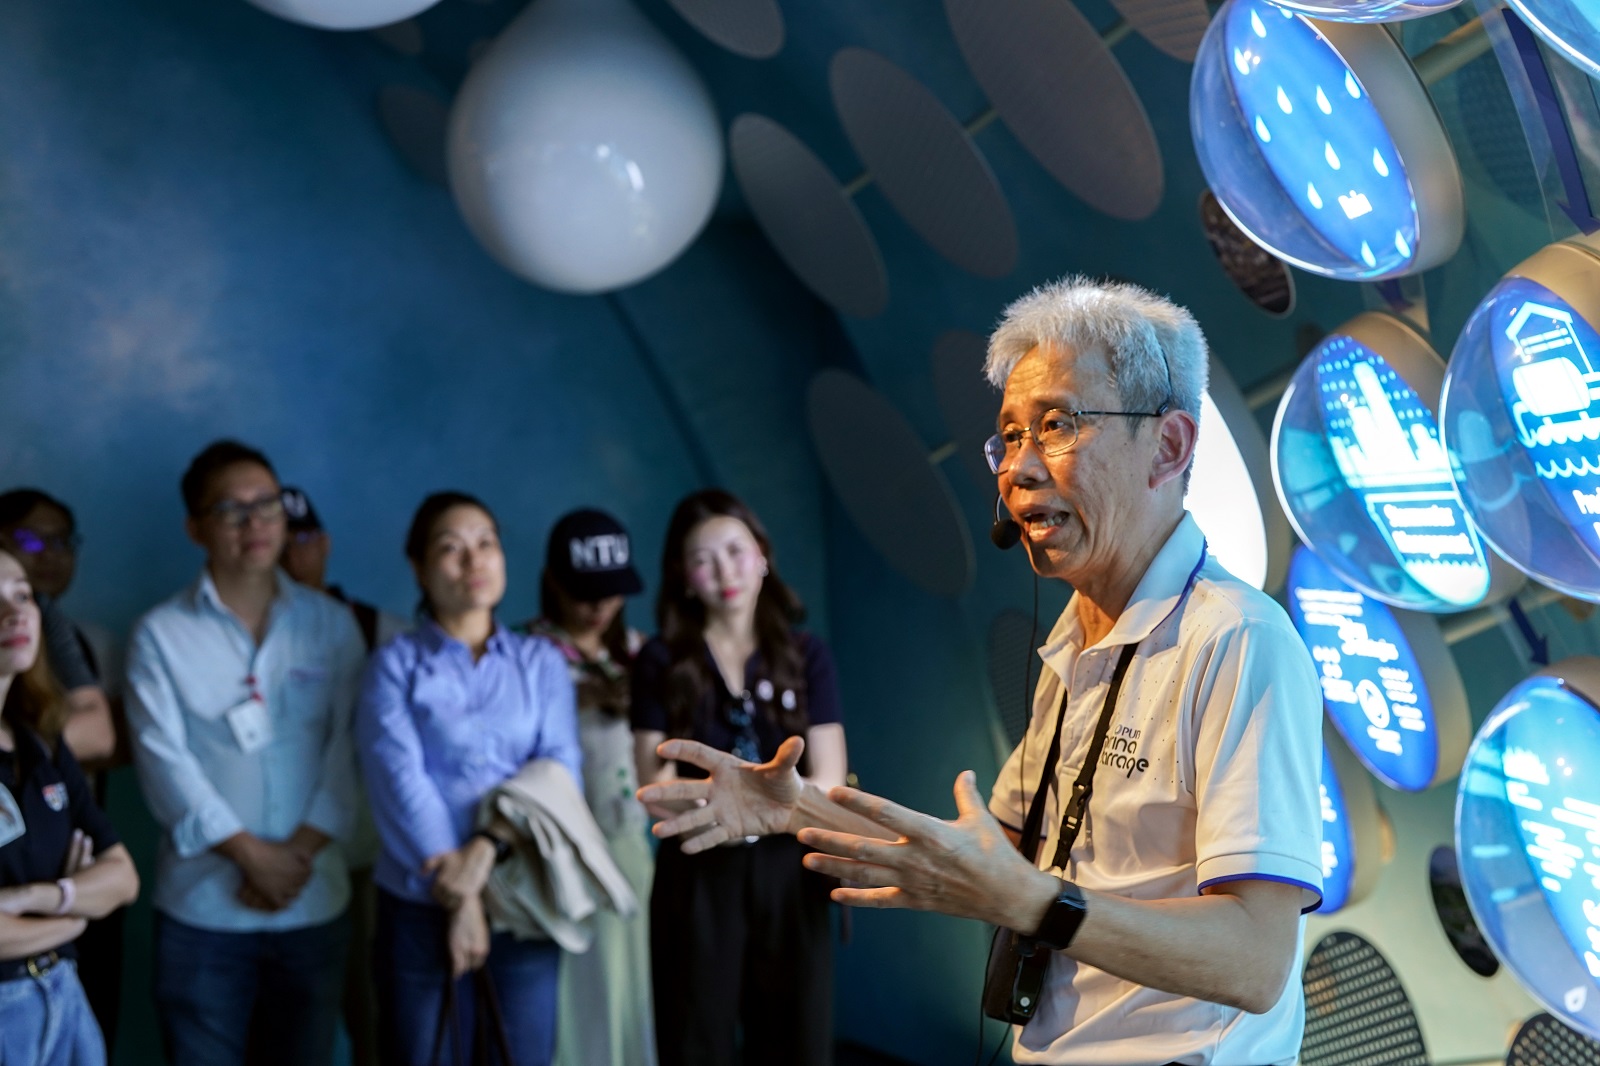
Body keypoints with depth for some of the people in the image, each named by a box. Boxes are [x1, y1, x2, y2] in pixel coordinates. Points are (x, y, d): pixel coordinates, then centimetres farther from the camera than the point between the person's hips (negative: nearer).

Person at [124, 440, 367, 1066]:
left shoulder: (331, 624, 6)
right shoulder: (161, 634, 0)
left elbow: (350, 747, -1)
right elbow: (165, 762, -8)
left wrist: (300, 852, -12)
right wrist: (253, 853, -14)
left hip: (315, 901, 2)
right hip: (202, 908, -2)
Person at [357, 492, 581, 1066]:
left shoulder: (542, 662, 9)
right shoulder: (396, 664, 2)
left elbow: (561, 771, -3)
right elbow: (401, 780, -9)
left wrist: (488, 846, -18)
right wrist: (457, 895, -17)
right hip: (421, 908, -2)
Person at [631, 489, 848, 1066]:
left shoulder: (806, 655, 4)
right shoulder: (661, 661, 1)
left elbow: (828, 785, -5)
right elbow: (658, 794, -7)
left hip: (787, 877, 1)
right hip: (697, 881, -1)